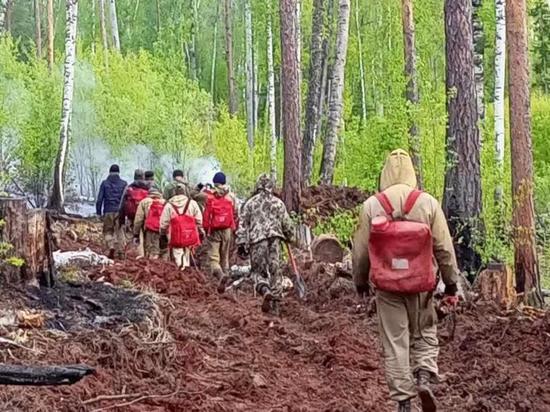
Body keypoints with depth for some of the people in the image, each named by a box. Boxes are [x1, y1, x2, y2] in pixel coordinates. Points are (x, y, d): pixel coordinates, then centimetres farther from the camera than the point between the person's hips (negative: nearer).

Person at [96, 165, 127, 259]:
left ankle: (111, 247, -16)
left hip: (108, 211, -1)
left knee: (108, 231, 7)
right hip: (120, 211, 1)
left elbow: (99, 199, 0)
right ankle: (119, 251, 4)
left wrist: (99, 212, 6)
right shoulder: (123, 184, 3)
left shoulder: (105, 183, 2)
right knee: (118, 231, 8)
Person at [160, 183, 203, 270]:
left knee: (178, 255, 1)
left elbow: (163, 222, 7)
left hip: (175, 238, 0)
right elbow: (199, 220, 5)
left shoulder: (169, 205, 4)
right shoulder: (192, 203, 2)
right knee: (187, 255, 10)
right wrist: (201, 233, 13)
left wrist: (163, 235, 18)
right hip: (190, 236, 1)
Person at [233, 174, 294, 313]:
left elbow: (243, 225, 5)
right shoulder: (278, 203, 9)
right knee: (274, 270, 6)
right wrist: (290, 237, 27)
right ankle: (274, 304, 5)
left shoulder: (249, 203, 9)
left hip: (256, 240, 0)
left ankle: (265, 290, -22)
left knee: (258, 270, 8)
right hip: (274, 238, 1)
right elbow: (286, 223, 10)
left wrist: (241, 243, 6)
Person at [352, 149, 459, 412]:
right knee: (424, 335, 18)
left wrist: (360, 282, 18)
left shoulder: (372, 205, -3)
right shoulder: (427, 203, -4)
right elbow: (444, 248, -1)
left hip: (387, 285, 0)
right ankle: (424, 377, -3)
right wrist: (451, 284, 8)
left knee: (395, 343, 6)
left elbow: (360, 250, 2)